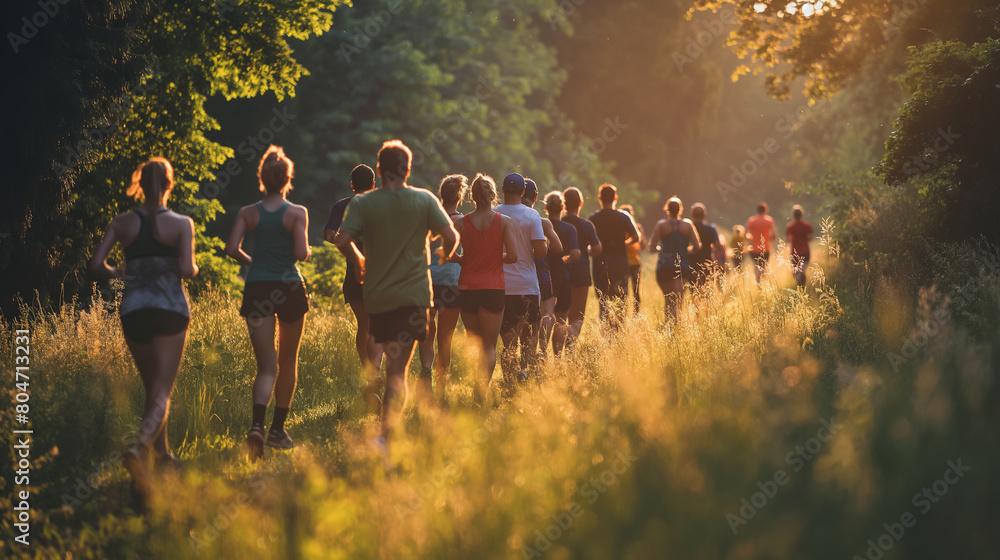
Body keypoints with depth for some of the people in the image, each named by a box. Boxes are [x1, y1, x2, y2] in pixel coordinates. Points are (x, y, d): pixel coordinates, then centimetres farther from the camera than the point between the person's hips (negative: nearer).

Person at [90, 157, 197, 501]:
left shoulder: (122, 223, 3)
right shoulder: (181, 224, -6)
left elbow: (96, 264, -3)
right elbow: (187, 270, -15)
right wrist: (194, 269, 8)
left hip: (133, 310, 3)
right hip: (170, 309, -3)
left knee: (153, 387, 21)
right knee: (161, 392, -5)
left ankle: (161, 453, 30)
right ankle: (140, 448, -30)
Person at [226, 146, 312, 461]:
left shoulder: (248, 213, 4)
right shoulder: (297, 213, -3)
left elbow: (232, 248, -4)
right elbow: (301, 253, -11)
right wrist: (309, 252, 11)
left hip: (257, 288, 2)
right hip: (289, 288, -2)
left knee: (267, 366, 0)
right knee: (288, 361, 18)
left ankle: (257, 425, -26)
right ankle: (278, 429, 24)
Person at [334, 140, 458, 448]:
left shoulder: (362, 203, -1)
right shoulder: (424, 200, 0)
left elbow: (342, 240, -12)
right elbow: (451, 235, -6)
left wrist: (358, 260, 8)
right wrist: (445, 256, 16)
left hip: (377, 296, 1)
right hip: (413, 294, -1)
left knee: (393, 363, 18)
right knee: (398, 369, -4)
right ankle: (385, 434, -19)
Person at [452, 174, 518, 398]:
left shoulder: (461, 223, 0)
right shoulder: (505, 222, -4)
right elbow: (513, 256, -12)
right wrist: (498, 259, 10)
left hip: (467, 289, 2)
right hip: (493, 288, -2)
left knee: (475, 343, 18)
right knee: (489, 346, 3)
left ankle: (477, 389, 16)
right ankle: (481, 392, -11)